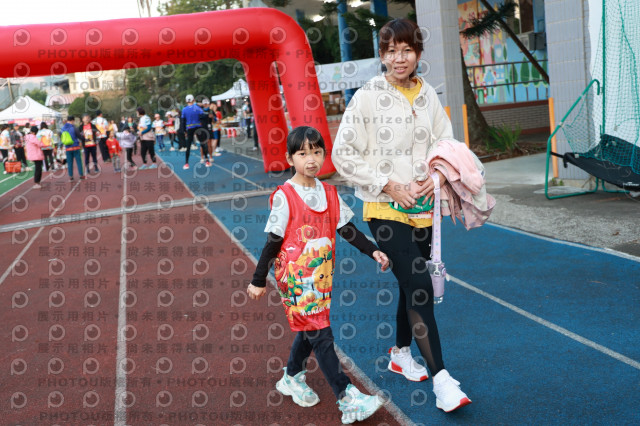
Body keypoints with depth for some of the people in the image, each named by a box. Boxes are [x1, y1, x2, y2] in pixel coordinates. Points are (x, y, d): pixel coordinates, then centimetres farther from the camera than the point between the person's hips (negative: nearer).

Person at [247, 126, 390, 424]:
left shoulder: (330, 194, 5)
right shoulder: (284, 197, -12)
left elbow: (348, 230, 11)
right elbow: (273, 241, -8)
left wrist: (373, 252, 3)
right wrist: (258, 280, -4)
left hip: (321, 275, 6)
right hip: (294, 276, -6)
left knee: (309, 328, 16)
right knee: (320, 333, -7)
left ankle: (291, 379, 39)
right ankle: (347, 399, -6)